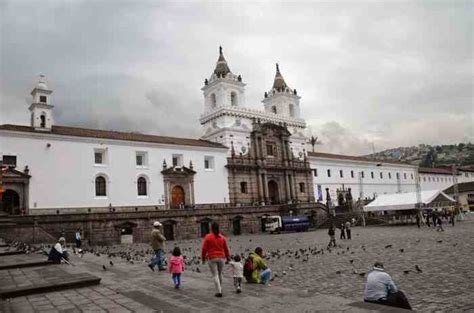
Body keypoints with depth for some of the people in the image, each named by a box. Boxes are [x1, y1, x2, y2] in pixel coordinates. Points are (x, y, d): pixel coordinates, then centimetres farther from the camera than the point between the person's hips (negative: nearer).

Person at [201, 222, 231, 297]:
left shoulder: (208, 237, -5)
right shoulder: (222, 237, 5)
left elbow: (204, 249, -5)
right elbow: (226, 249, 11)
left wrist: (203, 258, 7)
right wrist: (228, 257, 22)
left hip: (212, 258, -4)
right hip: (221, 258, 4)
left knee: (215, 275, -1)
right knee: (220, 274, 19)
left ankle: (219, 292, -6)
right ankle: (220, 289, 29)